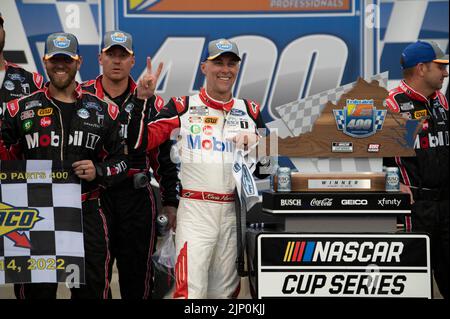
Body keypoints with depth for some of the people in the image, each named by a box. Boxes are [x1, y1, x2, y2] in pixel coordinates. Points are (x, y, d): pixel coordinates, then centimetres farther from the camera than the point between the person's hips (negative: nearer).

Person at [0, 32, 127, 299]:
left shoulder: (103, 111, 8)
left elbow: (122, 161, 13)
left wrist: (98, 171, -6)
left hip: (86, 214, 0)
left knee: (92, 289, 4)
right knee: (36, 291, 4)